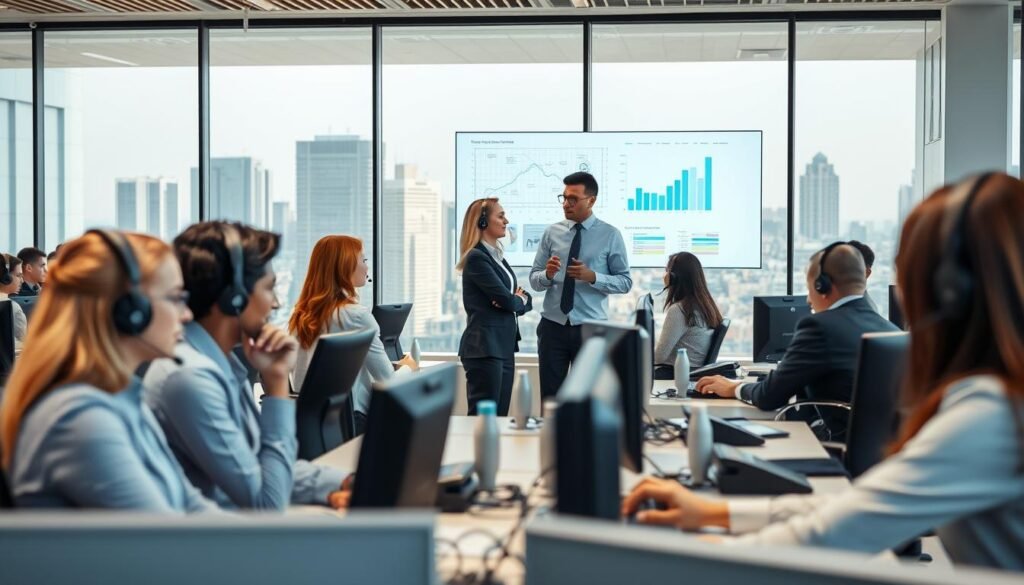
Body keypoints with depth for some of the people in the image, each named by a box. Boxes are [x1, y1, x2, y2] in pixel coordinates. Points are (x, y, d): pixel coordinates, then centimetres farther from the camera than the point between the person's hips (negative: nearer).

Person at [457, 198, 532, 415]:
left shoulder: (497, 256, 16)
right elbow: (506, 299, -16)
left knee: (500, 416, 9)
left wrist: (517, 299, -7)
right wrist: (518, 299, 5)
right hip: (485, 348, -9)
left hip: (504, 346, 9)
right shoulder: (477, 257, -11)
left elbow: (524, 301, 15)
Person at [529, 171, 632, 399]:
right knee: (550, 397, 6)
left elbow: (625, 282, -4)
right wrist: (548, 274, -18)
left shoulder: (610, 235, -1)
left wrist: (592, 277, -20)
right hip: (552, 326, 2)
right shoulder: (552, 233, 5)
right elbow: (534, 280, 4)